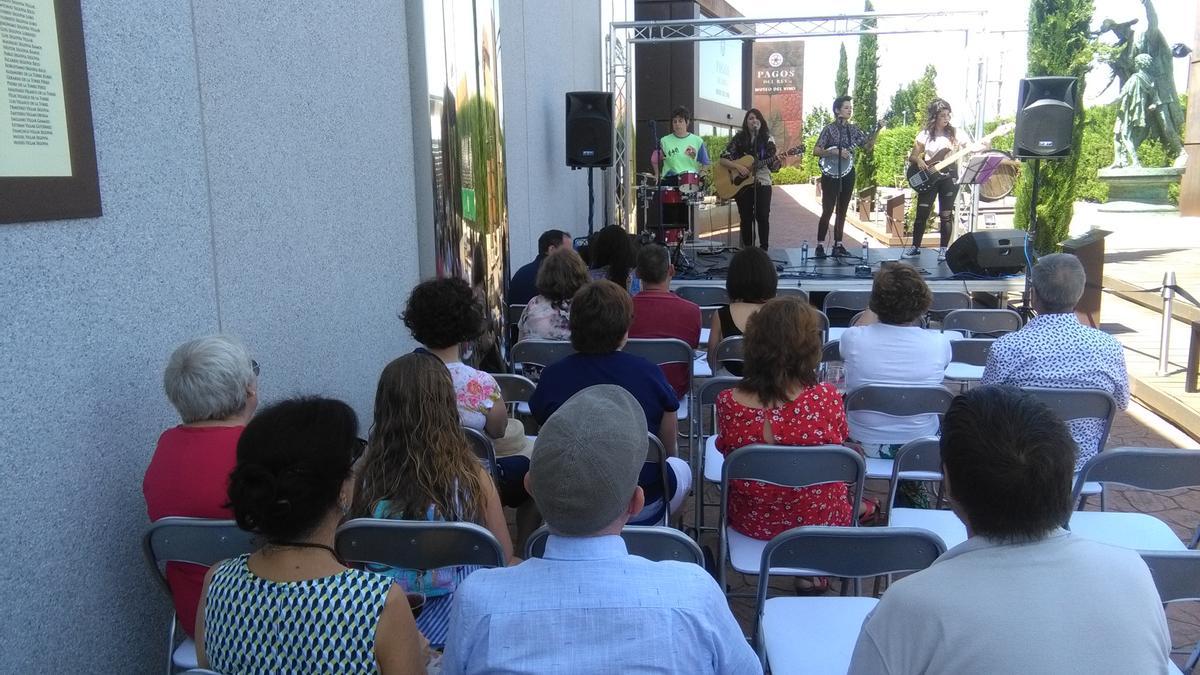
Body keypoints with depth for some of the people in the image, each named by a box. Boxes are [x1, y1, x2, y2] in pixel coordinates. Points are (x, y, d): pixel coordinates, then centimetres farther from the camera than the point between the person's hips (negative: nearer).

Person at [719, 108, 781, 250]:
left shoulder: (768, 139, 2)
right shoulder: (739, 138, 1)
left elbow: (772, 165, 0)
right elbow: (723, 159, -2)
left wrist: (777, 163, -23)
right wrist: (738, 167, -17)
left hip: (762, 183, 0)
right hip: (741, 184, 0)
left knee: (763, 217, -7)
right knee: (746, 218, 4)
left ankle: (764, 249, 3)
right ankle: (747, 251, 14)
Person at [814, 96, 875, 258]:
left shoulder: (853, 129, 10)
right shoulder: (830, 129, -7)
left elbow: (868, 146, 10)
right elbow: (815, 151, -12)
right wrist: (836, 152, -21)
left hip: (848, 173, 6)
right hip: (831, 174, -6)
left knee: (842, 211, 9)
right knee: (827, 210, -8)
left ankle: (838, 245, 14)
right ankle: (820, 246, -3)